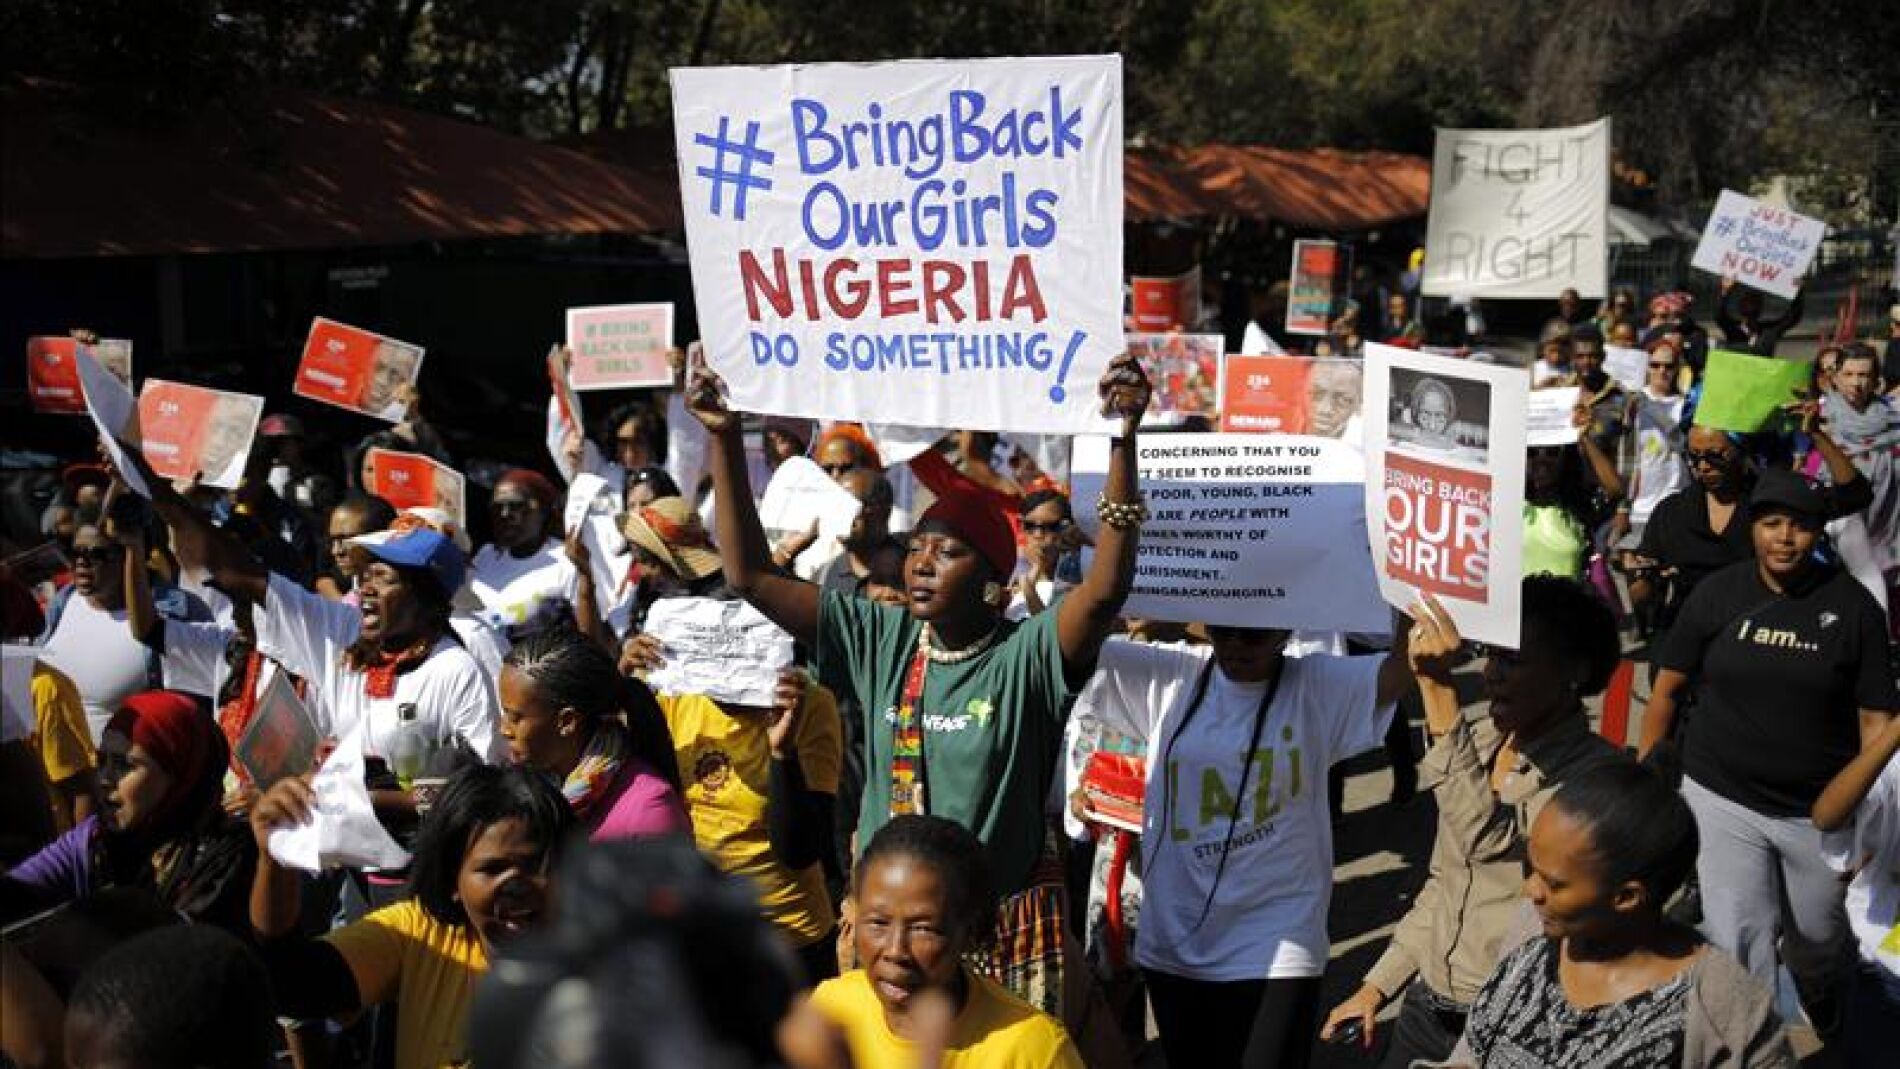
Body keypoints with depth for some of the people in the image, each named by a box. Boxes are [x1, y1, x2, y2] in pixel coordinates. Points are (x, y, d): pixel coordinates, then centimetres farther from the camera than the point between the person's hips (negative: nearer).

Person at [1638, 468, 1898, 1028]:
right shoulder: (1717, 593, -4)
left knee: (1818, 933, 21)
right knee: (1736, 939, -4)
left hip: (1820, 808, 1)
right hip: (1722, 798, -1)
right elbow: (1667, 687, 2)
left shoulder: (1851, 604, -7)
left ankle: (1817, 993, 54)